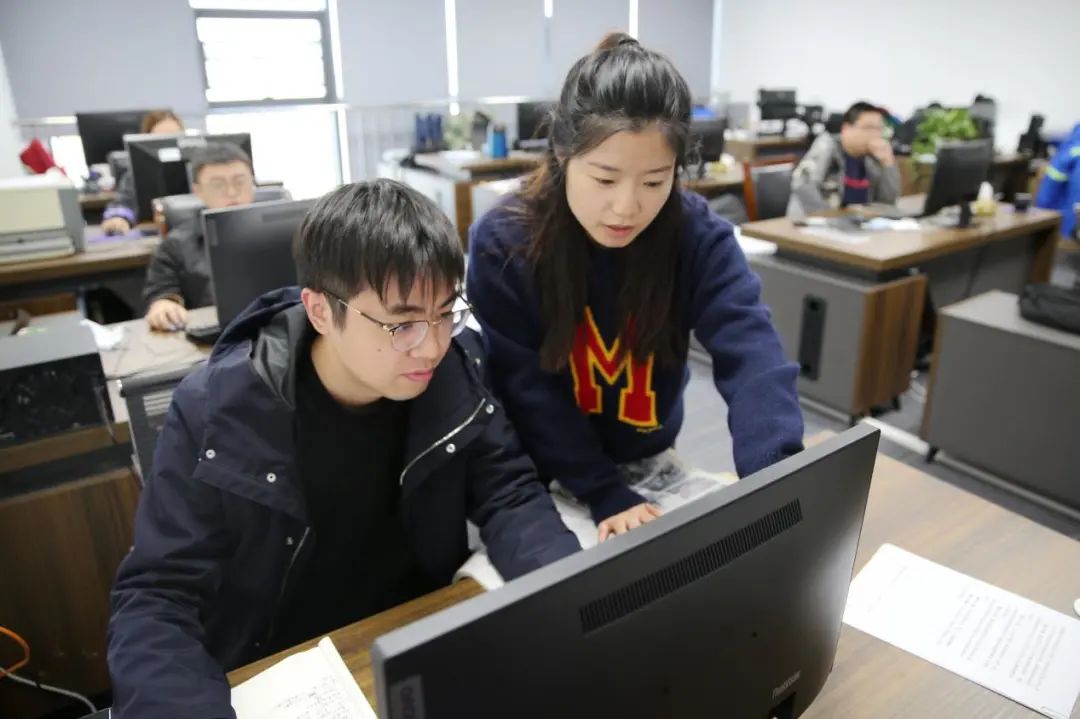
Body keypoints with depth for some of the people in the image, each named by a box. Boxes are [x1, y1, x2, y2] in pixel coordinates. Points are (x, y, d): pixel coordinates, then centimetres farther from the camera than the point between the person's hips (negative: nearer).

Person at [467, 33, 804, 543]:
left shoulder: (699, 236, -18)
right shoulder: (501, 245, -21)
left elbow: (751, 354, -29)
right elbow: (527, 393, -19)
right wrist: (604, 494, -23)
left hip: (650, 464, 1)